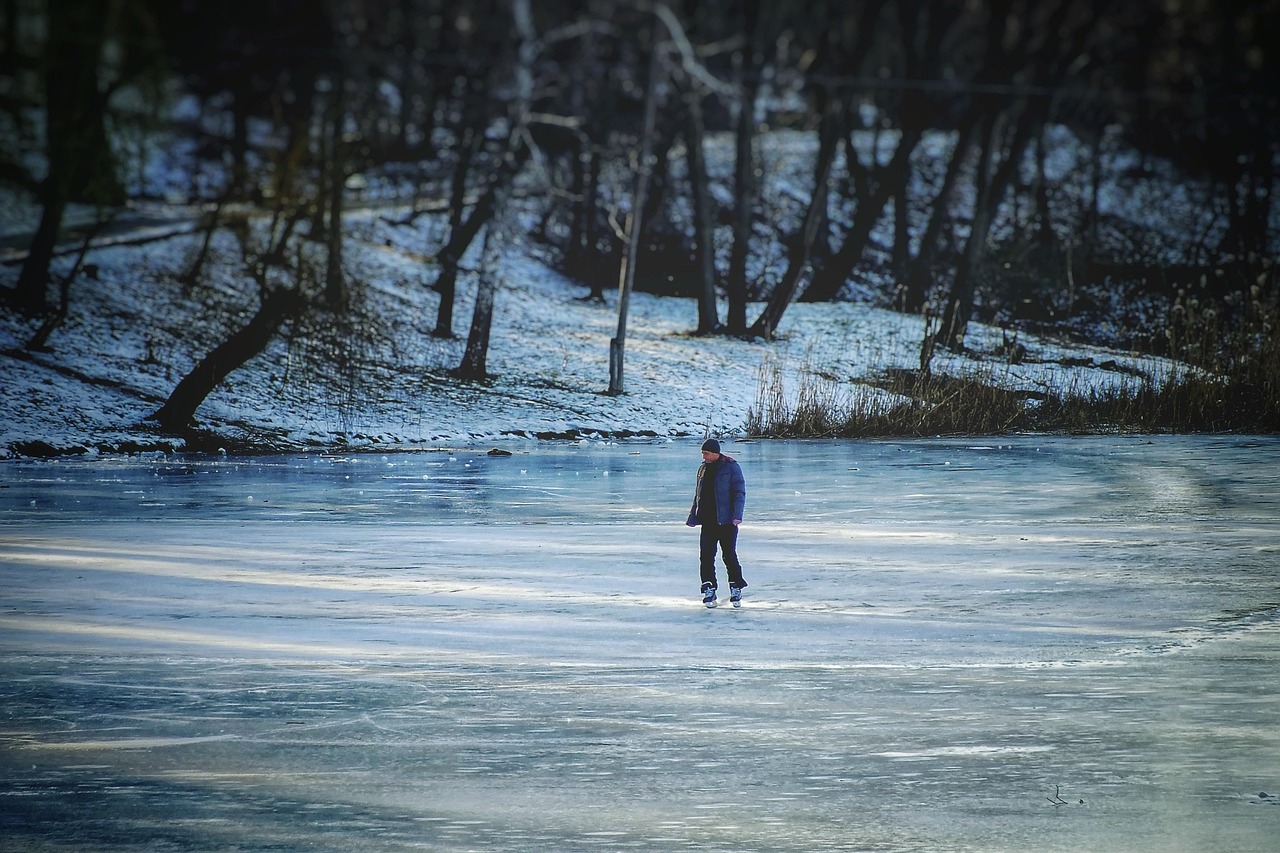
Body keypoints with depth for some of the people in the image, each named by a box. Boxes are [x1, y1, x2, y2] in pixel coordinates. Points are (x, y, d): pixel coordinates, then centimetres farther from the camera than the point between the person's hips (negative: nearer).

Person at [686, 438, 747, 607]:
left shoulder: (731, 467, -4)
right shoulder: (703, 468, 14)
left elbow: (739, 492, -7)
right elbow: (698, 496, 22)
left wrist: (737, 515, -17)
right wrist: (693, 517, 19)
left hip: (726, 521, -5)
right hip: (708, 521, 5)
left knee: (729, 555, -2)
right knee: (706, 556, -4)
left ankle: (736, 589, 12)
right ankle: (709, 590, 0)